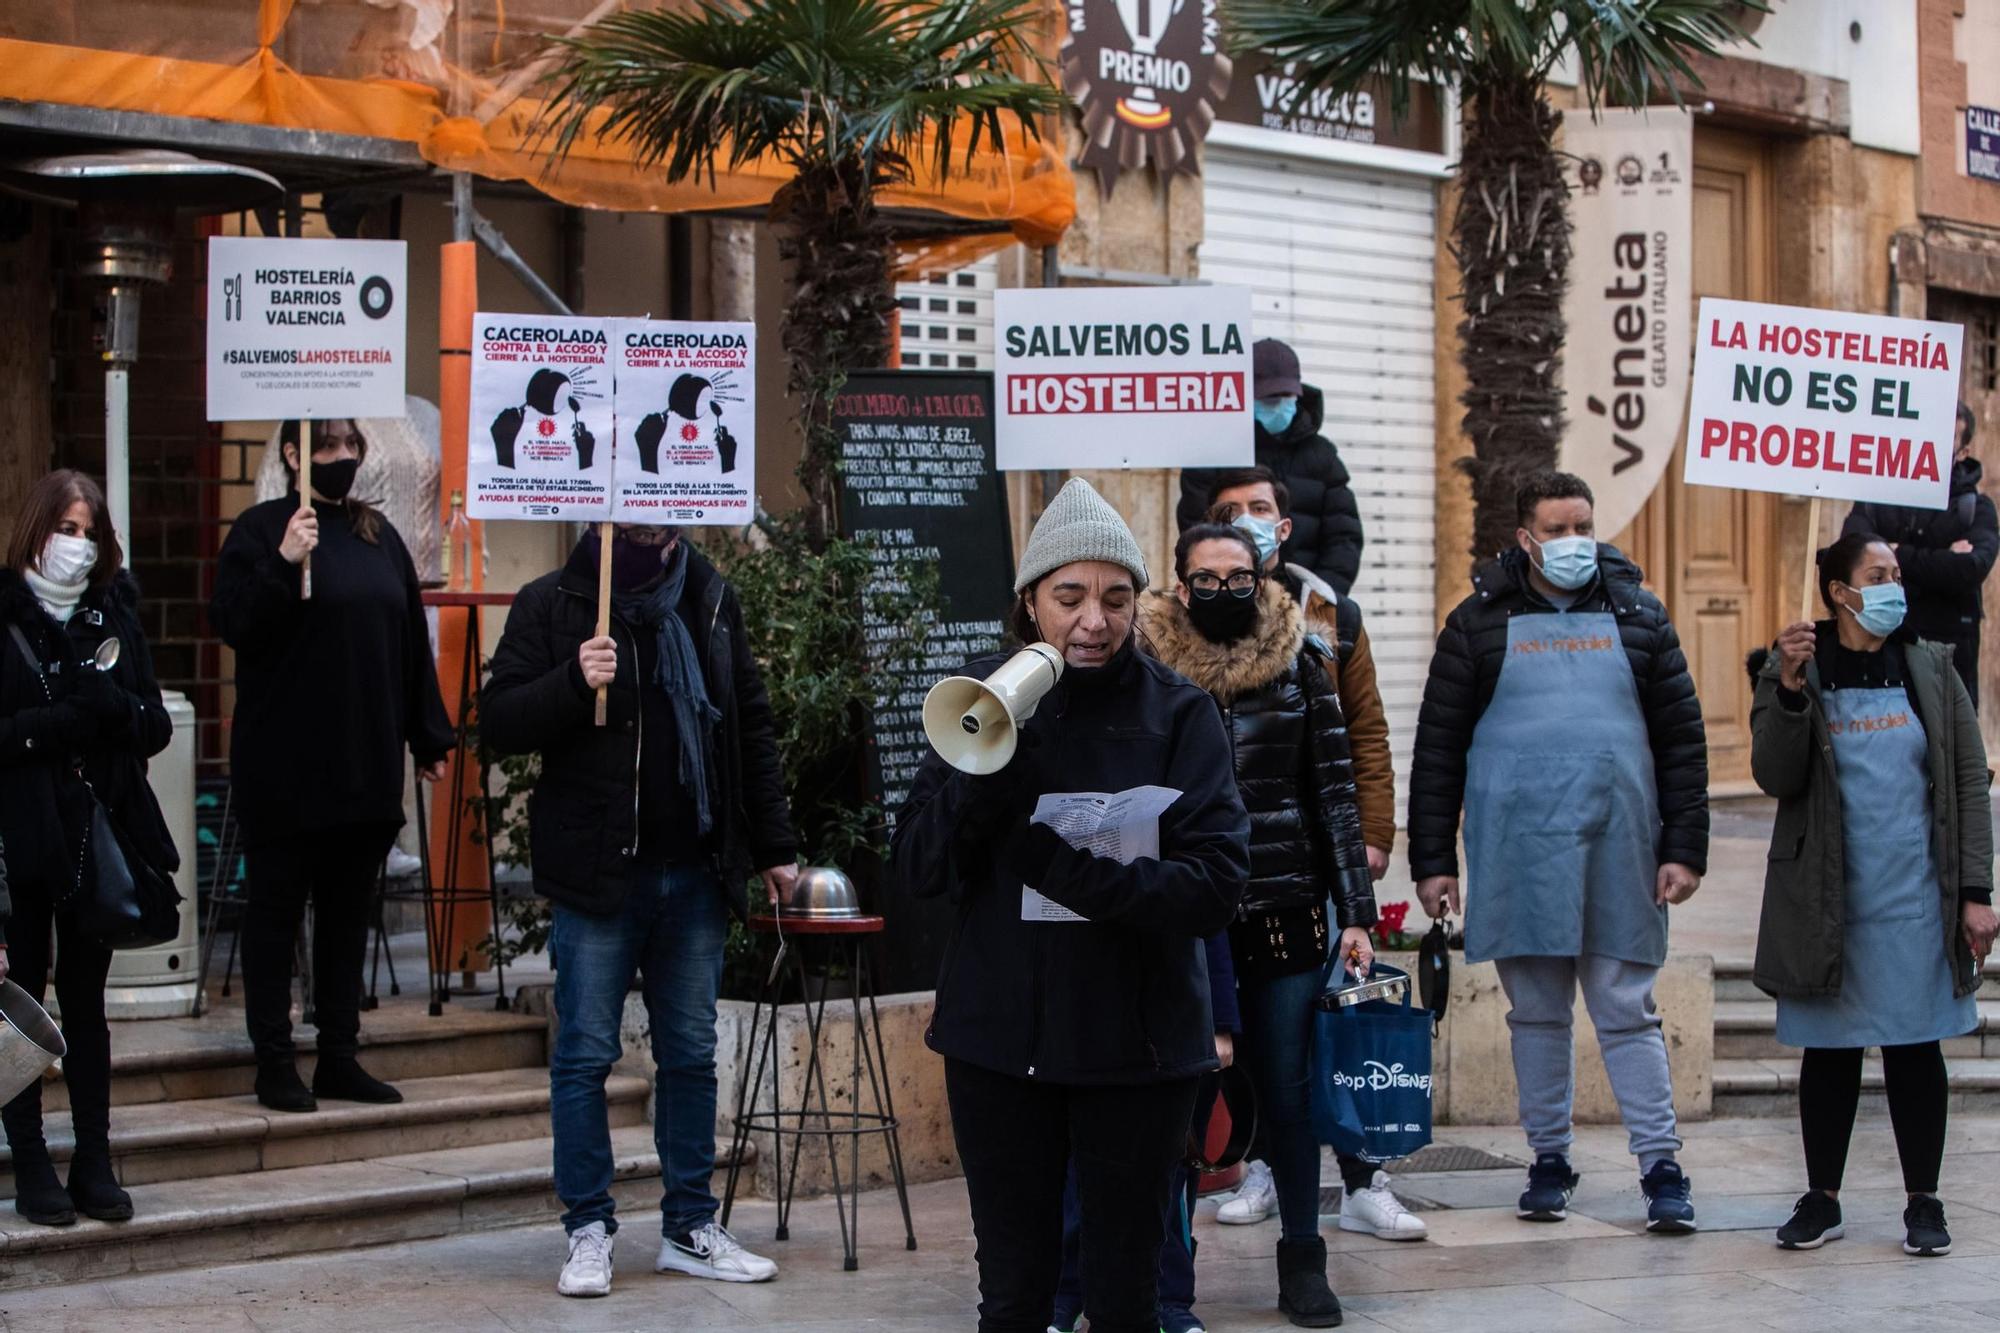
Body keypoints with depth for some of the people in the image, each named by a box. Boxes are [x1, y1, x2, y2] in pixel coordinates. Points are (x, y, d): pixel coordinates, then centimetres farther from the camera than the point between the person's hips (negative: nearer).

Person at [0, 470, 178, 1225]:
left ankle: (94, 1162, 14)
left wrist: (118, 709, -14)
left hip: (100, 835, 4)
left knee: (86, 1001, 10)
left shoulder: (114, 619, 8)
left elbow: (157, 728, 5)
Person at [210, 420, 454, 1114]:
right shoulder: (260, 530, -5)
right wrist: (283, 564, -27)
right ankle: (275, 1062, 9)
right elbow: (233, 625, -14)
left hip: (367, 765, 5)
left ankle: (340, 1058, 19)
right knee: (276, 908, 3)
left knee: (349, 911, 11)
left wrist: (430, 738, 13)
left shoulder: (378, 536, 11)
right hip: (284, 765, -5)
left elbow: (412, 640, 15)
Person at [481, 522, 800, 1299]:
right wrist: (574, 681, -24)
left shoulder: (710, 600, 8)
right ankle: (588, 1232, 9)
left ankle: (689, 1227, 17)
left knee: (690, 1055, 9)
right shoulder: (552, 605, -3)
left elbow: (752, 727, 13)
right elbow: (498, 723, -7)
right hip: (596, 874, -4)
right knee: (586, 1055, 0)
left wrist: (773, 845, 11)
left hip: (695, 871, 4)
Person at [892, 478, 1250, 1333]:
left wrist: (1082, 875, -26)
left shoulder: (1178, 713, -3)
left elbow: (1218, 882, -13)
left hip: (1137, 1040, -1)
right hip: (1000, 1037, 1)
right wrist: (983, 772, -21)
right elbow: (916, 867, -4)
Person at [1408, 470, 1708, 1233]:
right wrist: (1432, 861, 0)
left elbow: (1682, 739, 7)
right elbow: (1438, 747, 5)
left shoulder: (1638, 618, 8)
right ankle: (1549, 1162, 17)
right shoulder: (1481, 623, 5)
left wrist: (1684, 848, -1)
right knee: (1536, 1011, 8)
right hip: (1516, 849, 0)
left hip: (1617, 850, 0)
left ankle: (1661, 1167, 1)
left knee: (1628, 1010, 0)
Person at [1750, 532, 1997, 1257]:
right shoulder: (1793, 672, 1)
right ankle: (1822, 1199, 17)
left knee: (1916, 1046, 4)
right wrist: (1790, 689, -22)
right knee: (1829, 1049, 7)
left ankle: (1924, 1204, 12)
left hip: (1915, 897, 1)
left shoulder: (1930, 669, 4)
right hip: (1825, 897, -1)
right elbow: (1774, 777, -8)